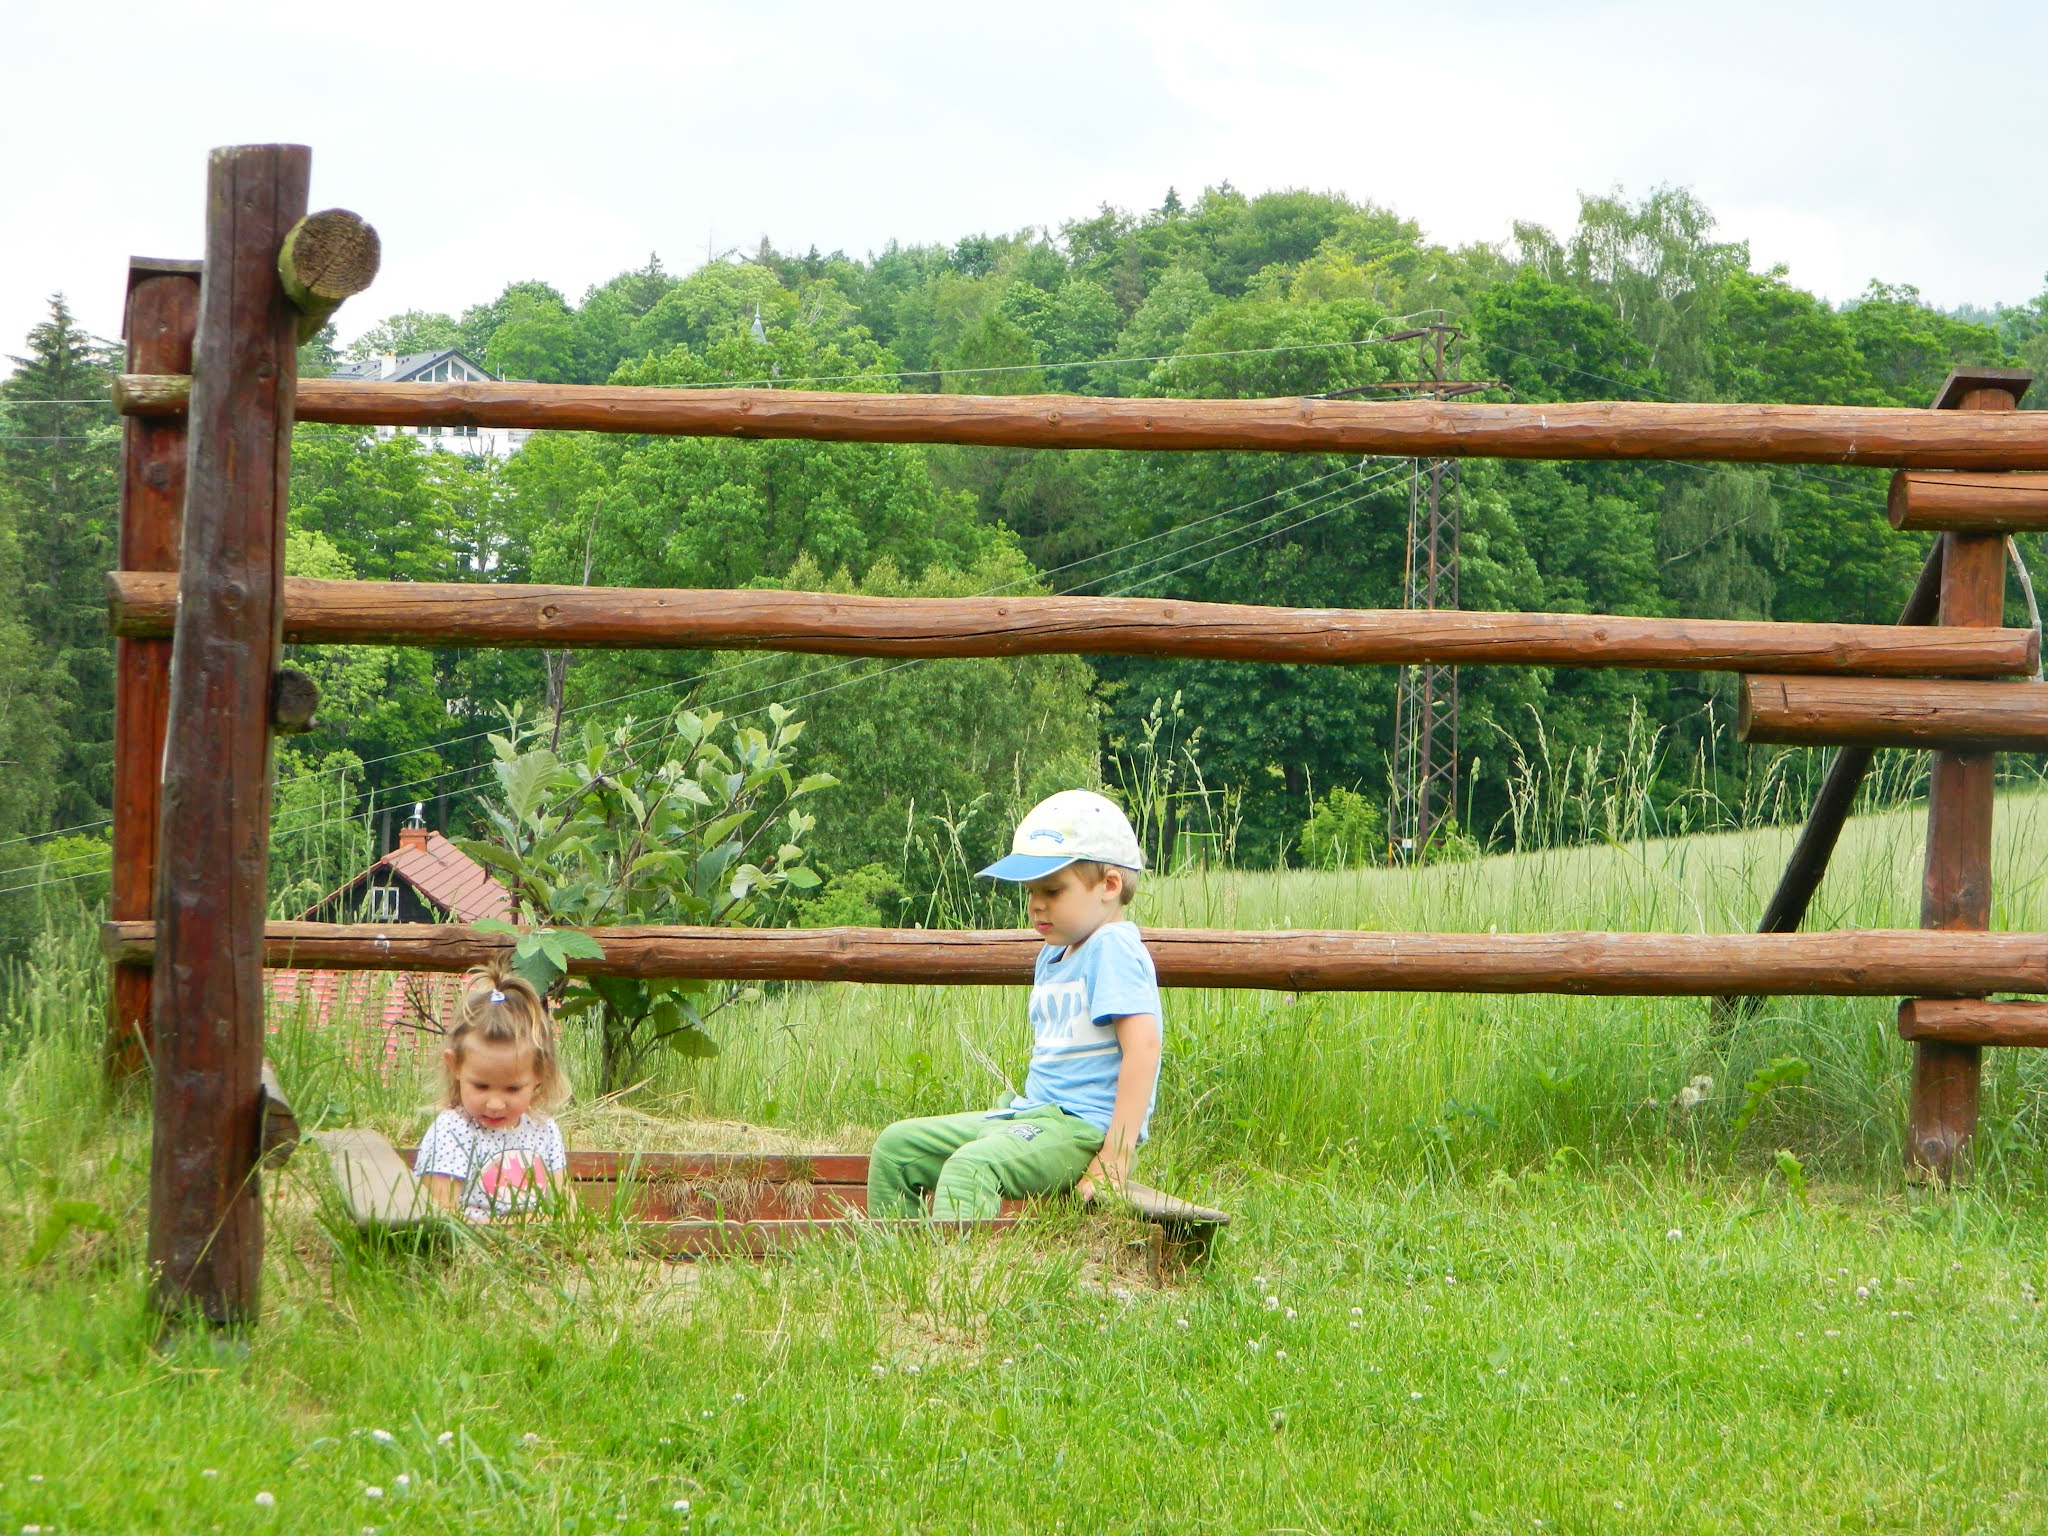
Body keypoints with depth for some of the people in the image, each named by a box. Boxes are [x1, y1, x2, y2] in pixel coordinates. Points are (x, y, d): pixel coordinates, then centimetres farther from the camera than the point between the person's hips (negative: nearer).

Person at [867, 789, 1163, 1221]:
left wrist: (1115, 1158, -25)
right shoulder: (1053, 956, 19)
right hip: (1033, 1112, 10)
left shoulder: (1113, 950, -12)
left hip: (1083, 1128, -10)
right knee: (896, 1146, 8)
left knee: (972, 1166, -34)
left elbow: (1143, 1045, -22)